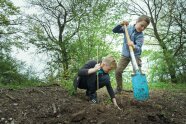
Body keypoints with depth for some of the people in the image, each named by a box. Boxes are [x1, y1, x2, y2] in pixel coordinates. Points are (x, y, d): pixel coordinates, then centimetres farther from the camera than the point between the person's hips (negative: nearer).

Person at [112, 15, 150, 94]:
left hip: (135, 55, -2)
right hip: (125, 54, 3)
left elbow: (138, 48, -28)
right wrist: (121, 25, -20)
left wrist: (133, 46, -51)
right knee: (118, 71, -1)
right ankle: (119, 88, 17)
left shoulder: (140, 35, -14)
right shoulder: (128, 28, -6)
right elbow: (114, 31, -4)